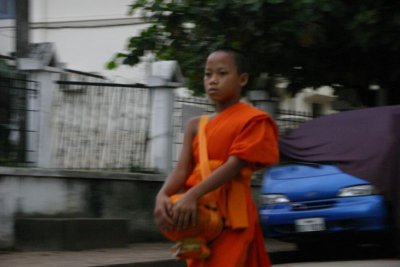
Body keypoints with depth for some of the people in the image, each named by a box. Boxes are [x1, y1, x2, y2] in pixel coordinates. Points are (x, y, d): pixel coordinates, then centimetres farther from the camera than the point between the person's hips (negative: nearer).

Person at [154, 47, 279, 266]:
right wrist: (163, 196, -20)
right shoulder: (196, 125, 14)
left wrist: (192, 195, -28)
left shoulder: (252, 119, -4)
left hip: (231, 216, -6)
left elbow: (234, 165, -16)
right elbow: (182, 168, 2)